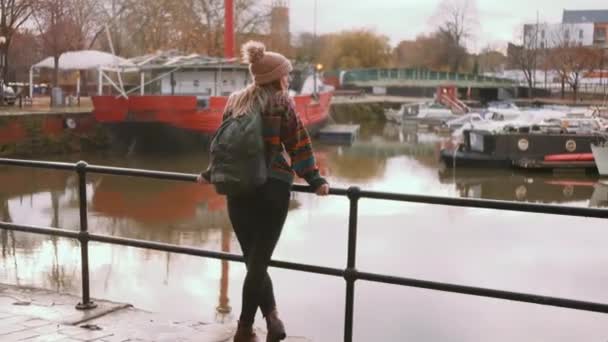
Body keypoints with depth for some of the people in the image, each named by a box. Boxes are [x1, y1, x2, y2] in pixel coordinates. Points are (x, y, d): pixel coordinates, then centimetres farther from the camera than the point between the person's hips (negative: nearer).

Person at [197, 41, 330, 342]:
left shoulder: (235, 101, 12)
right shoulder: (282, 102, -1)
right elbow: (299, 145, -6)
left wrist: (211, 174, 28)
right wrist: (315, 180, -5)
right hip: (273, 187, -4)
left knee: (252, 259, 13)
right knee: (258, 261, 3)